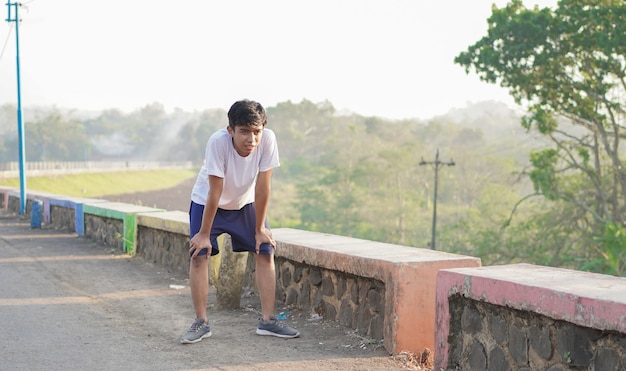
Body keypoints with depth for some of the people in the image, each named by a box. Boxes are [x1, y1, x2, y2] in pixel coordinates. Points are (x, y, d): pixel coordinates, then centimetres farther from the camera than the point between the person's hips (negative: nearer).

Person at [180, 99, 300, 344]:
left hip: (245, 203, 3)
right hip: (207, 203, -2)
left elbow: (262, 188, -21)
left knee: (266, 252, -6)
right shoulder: (218, 142, -36)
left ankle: (267, 321, 3)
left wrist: (260, 229, -12)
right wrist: (204, 233, -20)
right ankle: (201, 323, 0)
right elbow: (215, 192, -29)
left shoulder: (268, 140, -29)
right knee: (198, 255, -13)